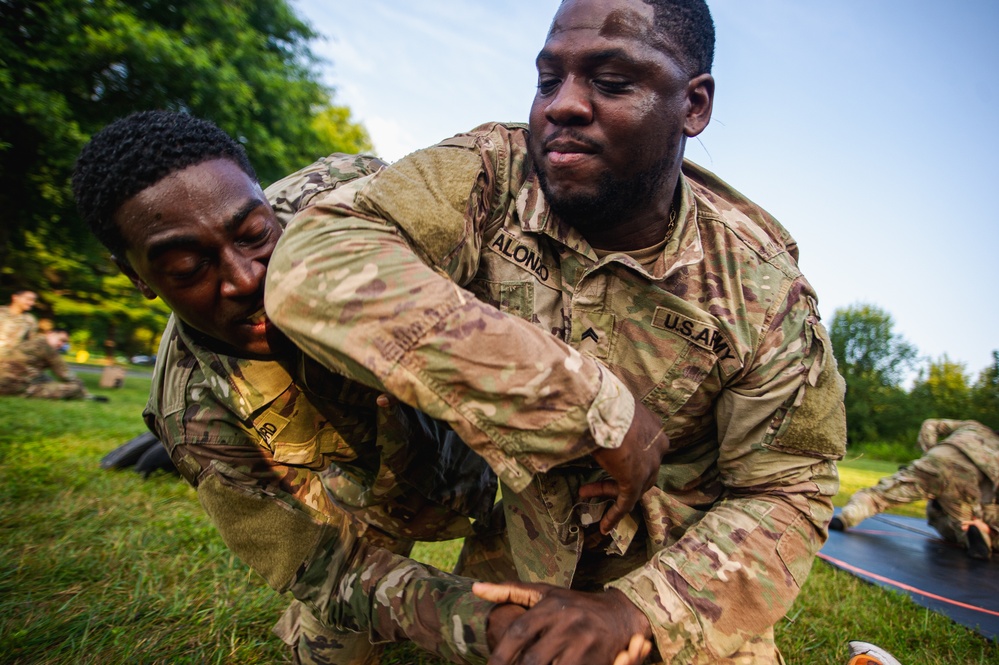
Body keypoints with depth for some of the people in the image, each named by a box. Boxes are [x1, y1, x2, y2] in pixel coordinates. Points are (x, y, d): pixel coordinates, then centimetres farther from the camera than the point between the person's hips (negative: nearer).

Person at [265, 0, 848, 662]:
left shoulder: (763, 287, -18)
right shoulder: (489, 173, -21)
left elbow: (788, 493, -12)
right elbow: (312, 267, -37)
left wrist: (632, 609, -31)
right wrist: (598, 407, -36)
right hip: (516, 551, 0)